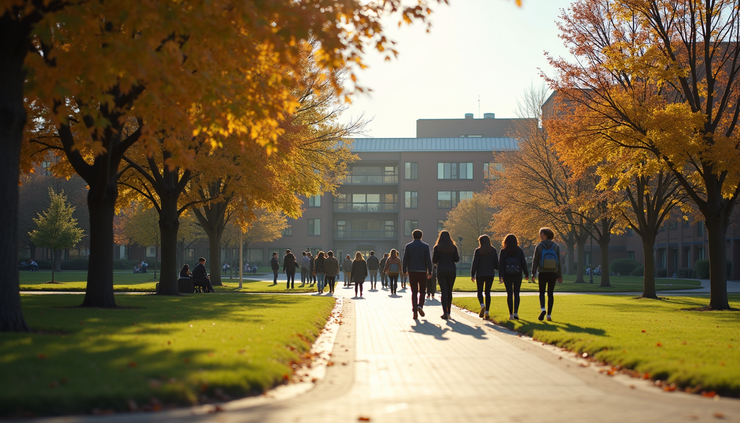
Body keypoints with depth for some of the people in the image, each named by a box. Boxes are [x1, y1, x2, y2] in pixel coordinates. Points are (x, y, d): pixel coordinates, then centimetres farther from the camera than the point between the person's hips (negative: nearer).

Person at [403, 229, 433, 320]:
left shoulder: (408, 246, 2)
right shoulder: (425, 246, -1)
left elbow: (405, 259, -1)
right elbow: (428, 260, -6)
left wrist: (404, 271, 7)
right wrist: (429, 272, -2)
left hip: (412, 272, 1)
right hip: (422, 271, -1)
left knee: (414, 292, 6)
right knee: (422, 291, 10)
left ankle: (414, 311, -4)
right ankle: (420, 306, -14)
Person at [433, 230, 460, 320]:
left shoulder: (437, 247, -3)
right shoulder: (453, 247, 3)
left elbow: (434, 261, -4)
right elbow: (457, 259, 1)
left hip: (441, 271, -2)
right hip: (452, 270, 2)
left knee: (444, 292, -6)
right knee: (449, 291, 14)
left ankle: (445, 312, -19)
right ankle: (448, 312, 18)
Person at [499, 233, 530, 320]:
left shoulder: (503, 251, -3)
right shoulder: (519, 251, -1)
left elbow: (500, 264, -7)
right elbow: (523, 263, 1)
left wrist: (500, 276, -7)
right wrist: (526, 274, 10)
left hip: (507, 275, 0)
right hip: (517, 275, 1)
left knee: (509, 294, 5)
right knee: (516, 293, 7)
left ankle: (511, 314, 4)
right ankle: (515, 312, -8)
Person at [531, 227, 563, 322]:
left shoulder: (539, 246, -4)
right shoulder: (556, 246, 2)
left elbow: (535, 261, -5)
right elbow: (559, 262, 2)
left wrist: (533, 274, -1)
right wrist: (560, 276, 6)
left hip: (543, 273, -2)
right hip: (553, 273, 2)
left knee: (542, 292, 9)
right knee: (550, 293, 8)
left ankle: (542, 309, -16)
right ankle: (549, 315, 5)